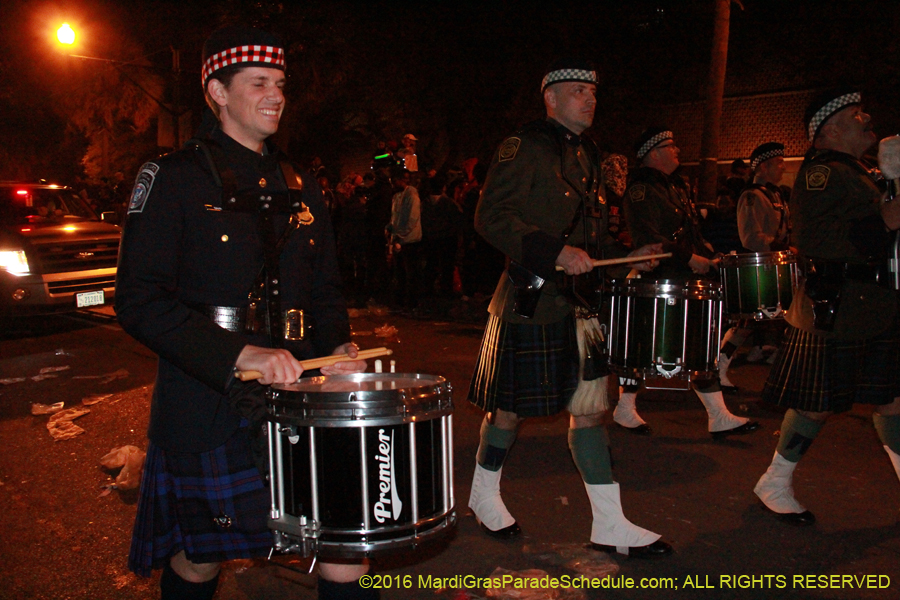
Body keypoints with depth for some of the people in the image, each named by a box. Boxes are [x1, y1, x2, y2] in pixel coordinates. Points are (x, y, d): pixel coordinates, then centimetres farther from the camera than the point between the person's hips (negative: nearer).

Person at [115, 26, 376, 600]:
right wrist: (239, 354, -24)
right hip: (209, 398, -4)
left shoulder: (300, 185, 13)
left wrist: (338, 346, -1)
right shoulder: (173, 178, -5)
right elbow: (138, 299, -13)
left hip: (297, 387, 5)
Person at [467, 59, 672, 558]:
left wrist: (625, 257, 9)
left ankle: (609, 525, 14)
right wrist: (555, 252, -25)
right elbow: (491, 217, -18)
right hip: (533, 300, -7)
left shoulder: (586, 156, 17)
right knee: (514, 404, 6)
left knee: (590, 406, 7)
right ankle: (483, 493, 30)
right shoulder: (522, 148, -8)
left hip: (581, 300, 7)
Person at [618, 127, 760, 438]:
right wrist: (688, 258, -21)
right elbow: (646, 238, -21)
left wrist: (706, 256, 11)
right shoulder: (642, 189, -11)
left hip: (687, 279, 9)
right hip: (659, 282, -9)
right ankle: (625, 408, 17)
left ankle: (720, 417, 14)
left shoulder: (676, 185, 18)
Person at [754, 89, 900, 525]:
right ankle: (775, 483, 15)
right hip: (834, 308, -10)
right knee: (819, 402, -2)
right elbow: (810, 238, -22)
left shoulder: (858, 171, 20)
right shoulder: (820, 171, -11)